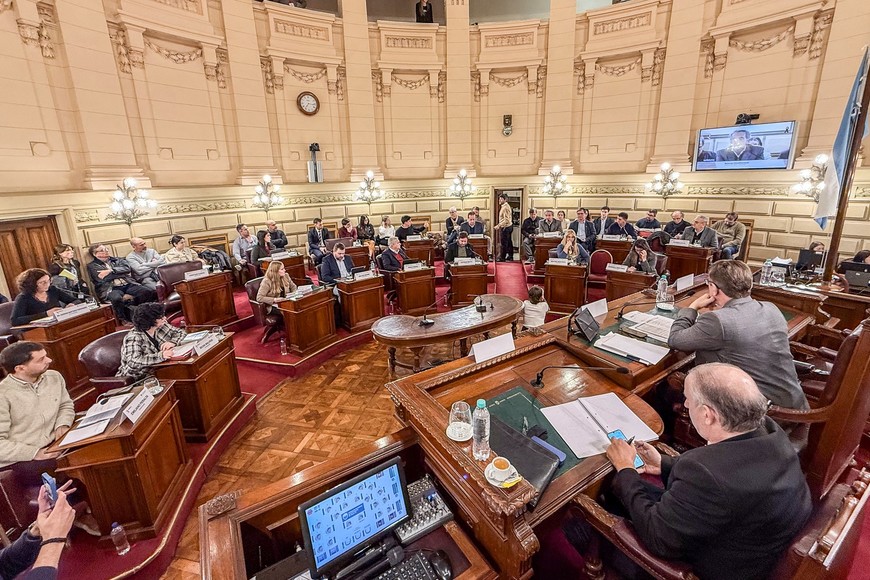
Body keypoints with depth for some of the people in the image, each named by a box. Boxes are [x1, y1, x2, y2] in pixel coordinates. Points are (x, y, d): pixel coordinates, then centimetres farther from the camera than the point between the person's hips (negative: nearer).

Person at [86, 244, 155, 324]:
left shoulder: (116, 260, 24)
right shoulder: (92, 266, 14)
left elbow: (127, 268, 4)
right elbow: (103, 279, -2)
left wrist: (110, 271, -5)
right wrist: (121, 273, 1)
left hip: (128, 285, 3)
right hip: (110, 289, -3)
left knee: (150, 292, -28)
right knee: (116, 298, -41)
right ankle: (125, 321, -20)